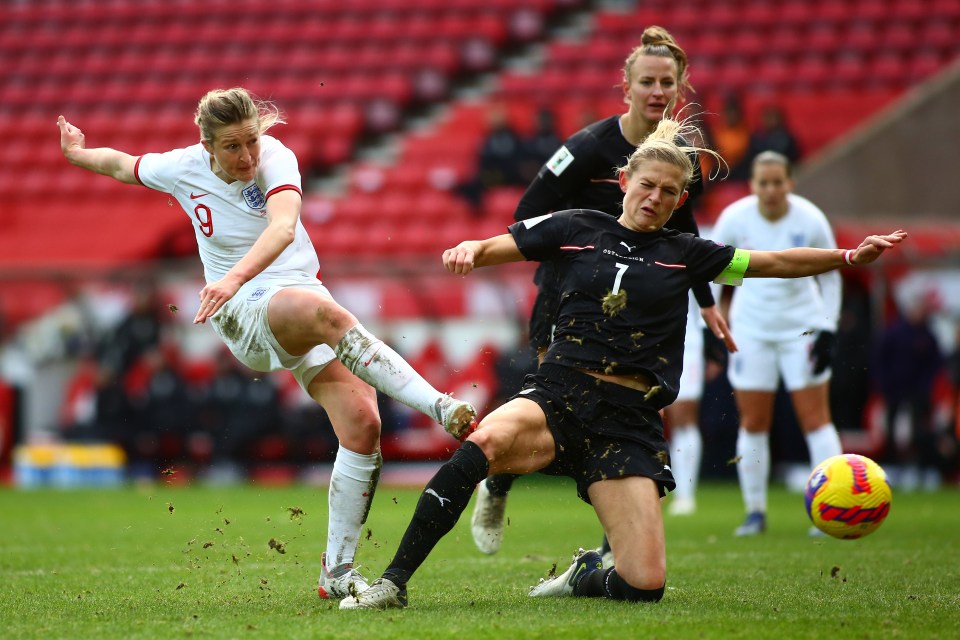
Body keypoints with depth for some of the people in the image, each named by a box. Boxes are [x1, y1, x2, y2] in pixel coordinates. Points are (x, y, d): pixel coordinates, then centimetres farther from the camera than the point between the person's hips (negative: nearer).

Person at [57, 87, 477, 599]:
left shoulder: (276, 158, -10)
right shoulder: (182, 169, -4)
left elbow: (283, 226, -30)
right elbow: (121, 164, 19)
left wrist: (236, 276, -45)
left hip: (303, 293, 2)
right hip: (241, 313, -2)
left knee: (363, 425, -15)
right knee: (325, 313, -38)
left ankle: (337, 571, -3)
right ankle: (439, 408, -42)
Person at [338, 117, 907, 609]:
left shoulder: (684, 254, 13)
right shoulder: (576, 229, 10)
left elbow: (778, 262, 15)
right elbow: (488, 249, 12)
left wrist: (850, 256, 4)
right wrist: (466, 250, -11)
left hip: (629, 419, 1)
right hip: (560, 393, -1)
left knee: (645, 584, -12)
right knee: (486, 441, -39)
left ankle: (585, 577, 27)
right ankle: (394, 581, -33)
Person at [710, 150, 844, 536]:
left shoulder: (811, 221, -11)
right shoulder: (735, 218, -10)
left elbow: (830, 276, 2)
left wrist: (828, 329, -5)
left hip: (802, 327, -1)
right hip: (751, 328, 1)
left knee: (816, 419, -4)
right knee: (753, 423, 2)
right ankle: (755, 511, 11)